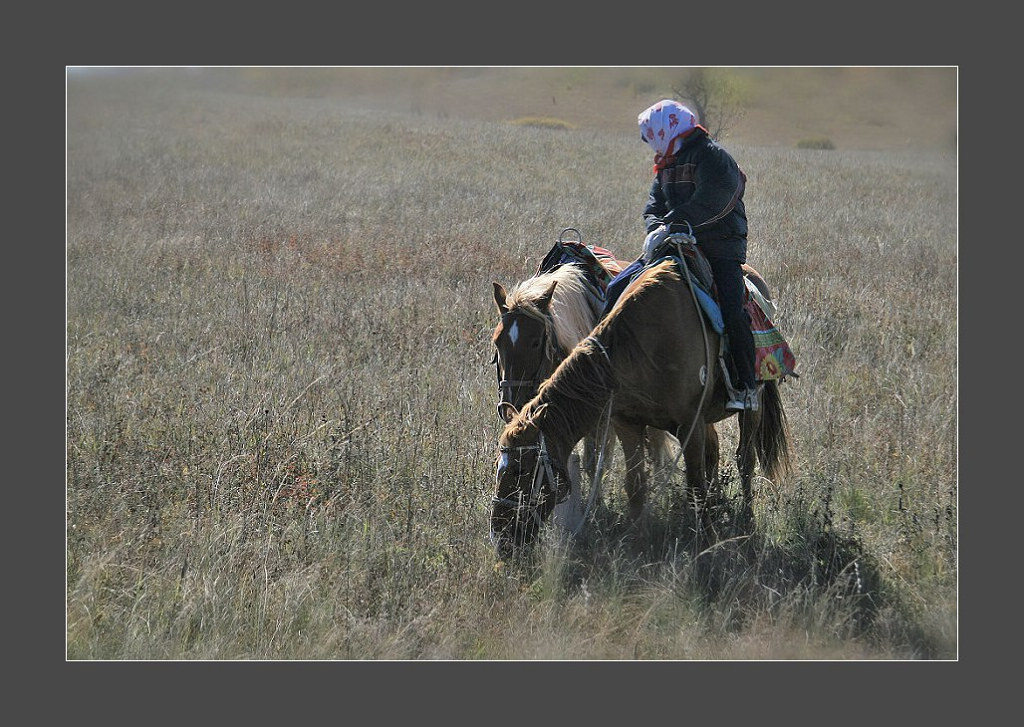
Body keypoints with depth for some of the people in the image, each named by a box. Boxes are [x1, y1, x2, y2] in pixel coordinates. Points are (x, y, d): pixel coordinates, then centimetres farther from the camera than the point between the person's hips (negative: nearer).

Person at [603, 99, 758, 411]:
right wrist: (656, 229, -8)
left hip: (720, 248, -7)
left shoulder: (713, 157, -11)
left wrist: (671, 225, -26)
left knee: (732, 312, -25)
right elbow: (654, 207, 14)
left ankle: (745, 387, -16)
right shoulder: (667, 165, 16)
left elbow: (709, 204, -23)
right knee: (617, 288, -2)